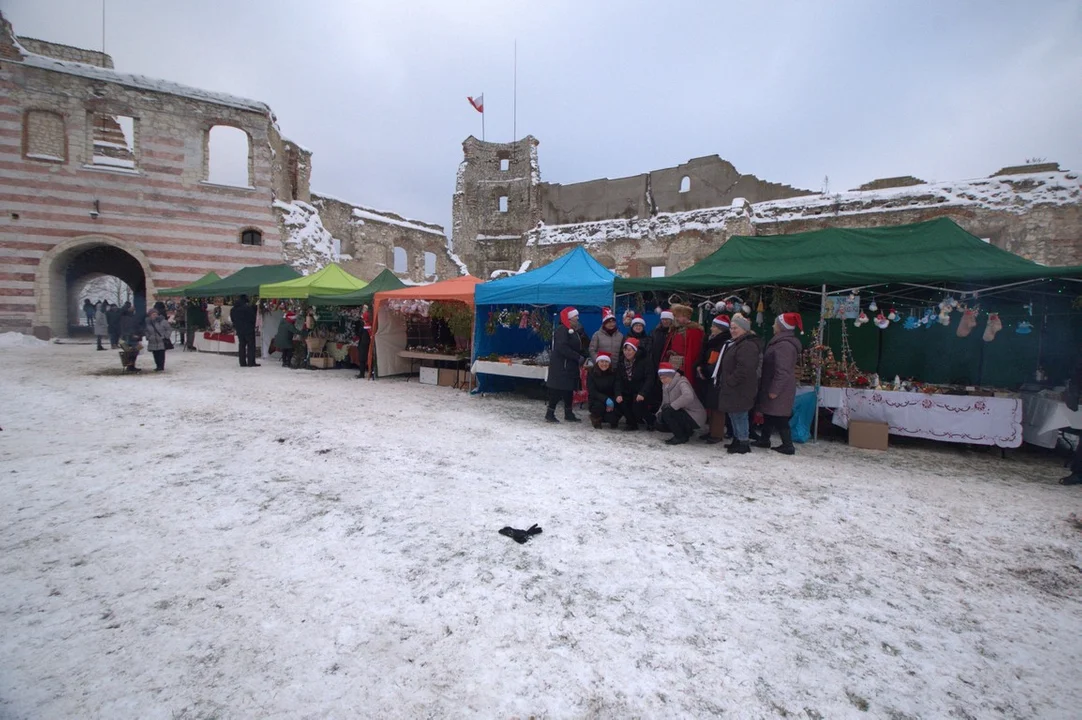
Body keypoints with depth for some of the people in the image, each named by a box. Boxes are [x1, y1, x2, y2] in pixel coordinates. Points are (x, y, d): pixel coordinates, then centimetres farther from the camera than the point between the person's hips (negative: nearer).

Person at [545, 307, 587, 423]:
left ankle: (568, 413, 23)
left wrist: (583, 357, 1)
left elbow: (580, 347, 19)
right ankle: (550, 413, 1)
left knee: (569, 389, 14)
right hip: (560, 366, -10)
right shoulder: (562, 330, -13)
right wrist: (578, 357, -21)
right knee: (557, 390, -7)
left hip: (571, 366, 10)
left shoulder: (574, 331, 17)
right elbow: (562, 348, -23)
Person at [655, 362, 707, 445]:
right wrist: (659, 412, -15)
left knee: (667, 413, -26)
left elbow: (688, 396, -42)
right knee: (660, 425, 1)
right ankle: (686, 432, 17)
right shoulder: (665, 385, 5)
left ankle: (680, 437, -7)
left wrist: (672, 406, -37)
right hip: (682, 414, 9)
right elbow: (665, 402, 4)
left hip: (695, 418, -9)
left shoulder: (681, 382, -22)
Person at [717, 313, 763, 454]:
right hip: (732, 389, 11)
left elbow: (744, 369, -27)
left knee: (739, 415, -4)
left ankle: (743, 443, 5)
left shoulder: (747, 346, -19)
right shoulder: (736, 343, 17)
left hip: (740, 390, -11)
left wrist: (730, 381, -20)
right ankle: (737, 440, 28)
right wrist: (725, 383, 18)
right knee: (733, 414, 17)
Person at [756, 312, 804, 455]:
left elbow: (782, 371, -27)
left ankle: (788, 446, 4)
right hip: (774, 387, 11)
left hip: (780, 390, -11)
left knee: (778, 417, -3)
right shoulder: (783, 342, 13)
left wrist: (774, 390, -22)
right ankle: (764, 439, 31)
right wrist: (771, 388, 21)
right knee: (769, 414, 19)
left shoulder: (784, 345, -22)